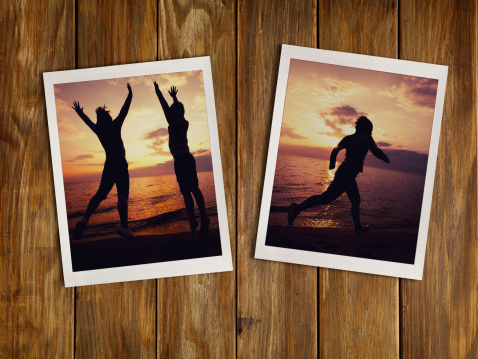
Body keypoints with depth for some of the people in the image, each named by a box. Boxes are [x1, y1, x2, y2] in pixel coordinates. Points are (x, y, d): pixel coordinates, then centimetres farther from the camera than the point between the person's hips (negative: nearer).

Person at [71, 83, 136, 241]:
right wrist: (130, 95, 14)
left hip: (109, 165, 5)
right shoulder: (115, 126, -2)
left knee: (100, 193, 11)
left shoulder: (98, 130, 9)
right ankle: (124, 226, -28)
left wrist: (79, 112, 45)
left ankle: (85, 219, -5)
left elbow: (88, 121, 27)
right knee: (122, 194, -15)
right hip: (120, 164, -5)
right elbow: (125, 110, 2)